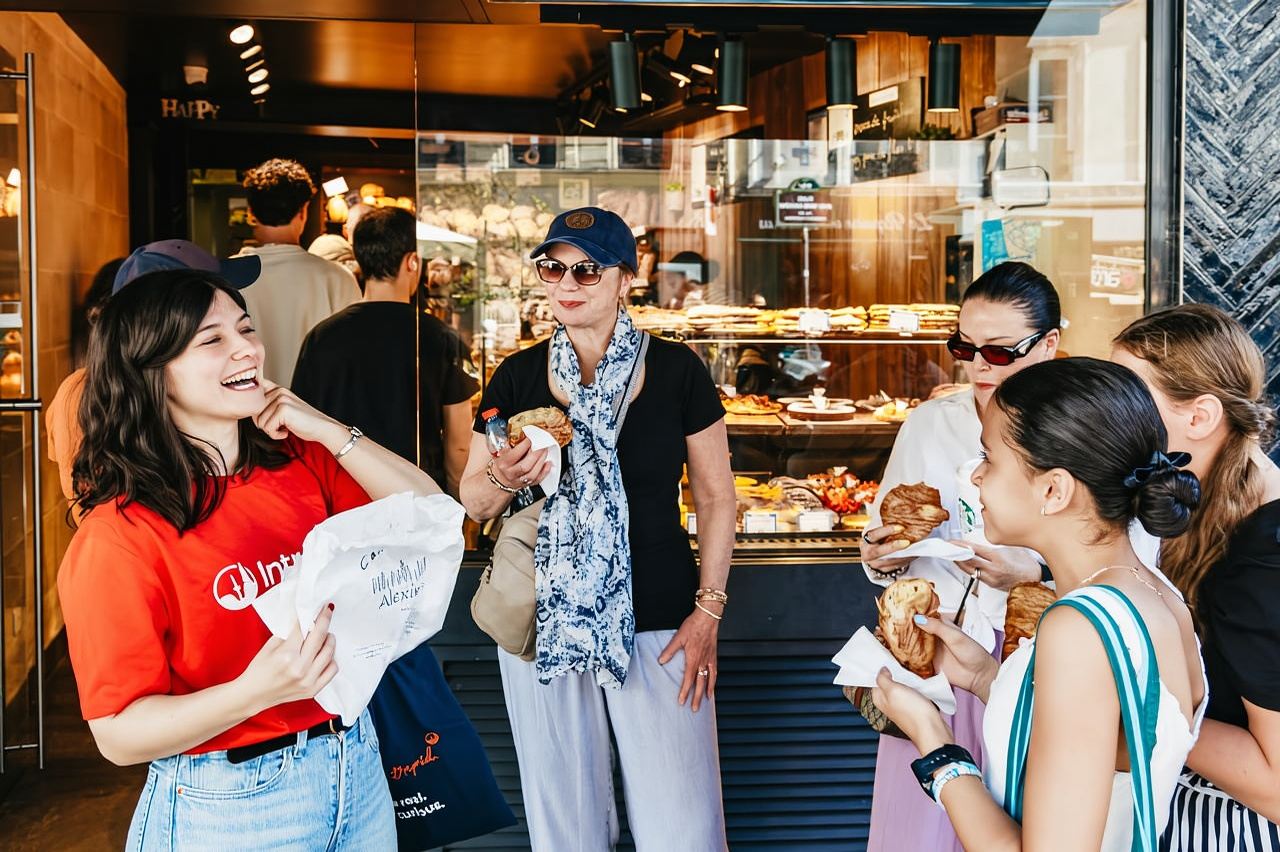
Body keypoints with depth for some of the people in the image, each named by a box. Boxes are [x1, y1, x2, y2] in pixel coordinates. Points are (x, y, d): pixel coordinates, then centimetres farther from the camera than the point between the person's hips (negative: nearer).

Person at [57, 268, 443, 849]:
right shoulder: (118, 538, -18)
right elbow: (119, 736, -17)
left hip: (357, 766, 6)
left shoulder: (300, 462, -1)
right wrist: (255, 692, -33)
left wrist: (328, 432, -10)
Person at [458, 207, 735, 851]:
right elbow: (473, 501, 7)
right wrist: (504, 480, -16)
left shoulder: (676, 370, -3)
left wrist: (708, 612, -4)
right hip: (542, 623, 2)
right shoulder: (517, 376, 3)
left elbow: (715, 496, 1)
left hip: (658, 626, -2)